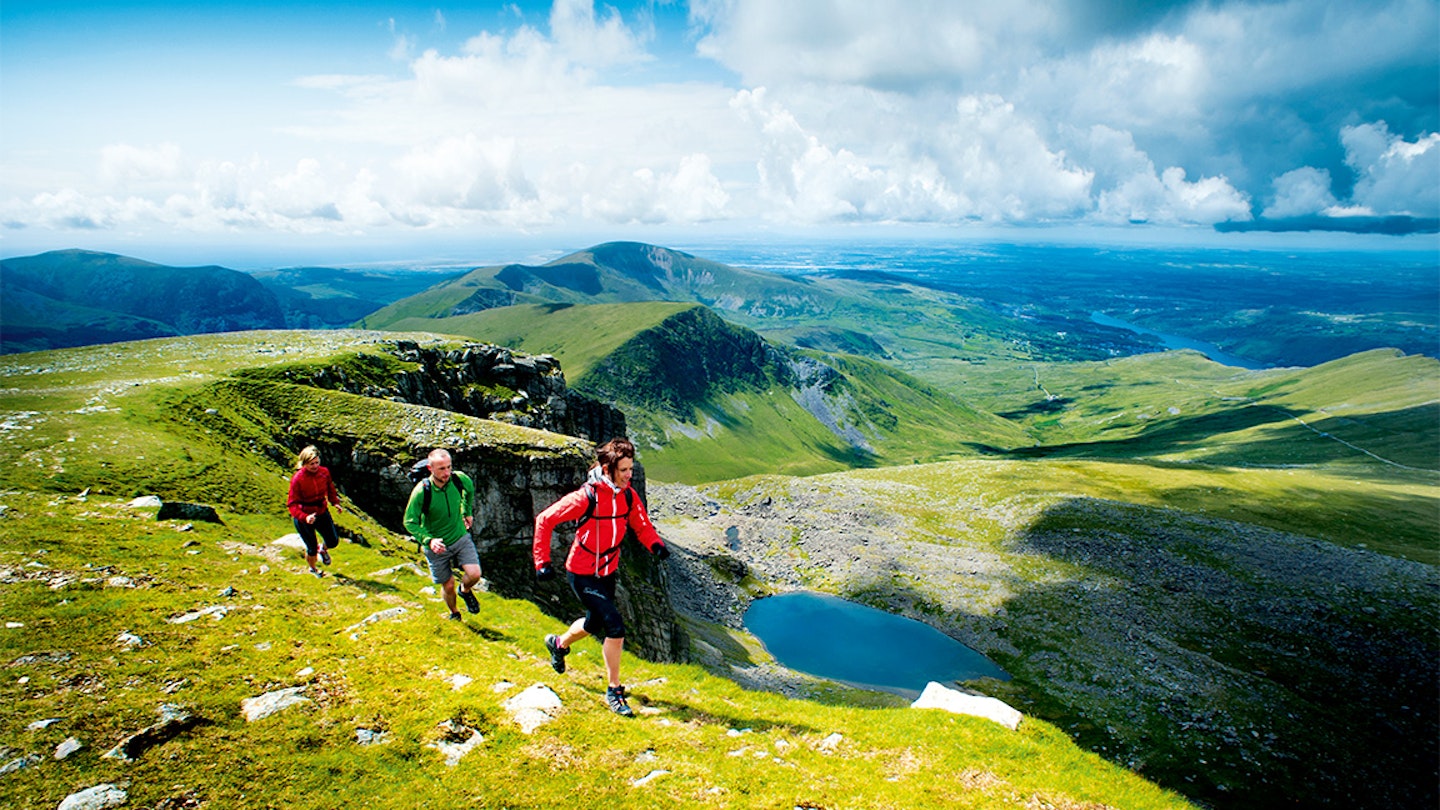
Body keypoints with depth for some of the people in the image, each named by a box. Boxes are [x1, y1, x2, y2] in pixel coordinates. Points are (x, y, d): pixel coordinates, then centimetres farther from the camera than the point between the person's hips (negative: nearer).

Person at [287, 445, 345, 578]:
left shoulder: (324, 472, -11)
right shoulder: (297, 479, -24)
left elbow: (330, 490, 10)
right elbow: (293, 505, -22)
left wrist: (335, 503, -5)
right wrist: (305, 517, -38)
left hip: (322, 512, 4)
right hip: (303, 517, -4)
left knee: (333, 541, 4)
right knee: (312, 548, 9)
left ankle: (323, 550, 43)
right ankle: (313, 569, 42)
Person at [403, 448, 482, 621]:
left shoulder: (459, 479, -17)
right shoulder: (421, 491, -26)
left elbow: (470, 488, 9)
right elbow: (410, 522, -16)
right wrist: (429, 540, -30)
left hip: (460, 537, 2)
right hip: (437, 546, -2)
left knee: (474, 574, -15)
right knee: (448, 585, 9)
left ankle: (465, 590, 21)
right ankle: (454, 614, 40)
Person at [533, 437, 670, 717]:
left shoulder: (628, 495, -9)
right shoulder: (587, 497, -26)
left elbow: (642, 526, -1)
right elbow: (544, 520, -18)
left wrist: (656, 544, -23)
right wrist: (542, 562, -16)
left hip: (608, 572, 7)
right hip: (582, 575, -7)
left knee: (594, 624, 26)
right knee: (615, 627, -15)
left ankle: (559, 644, 58)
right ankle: (614, 691, 4)